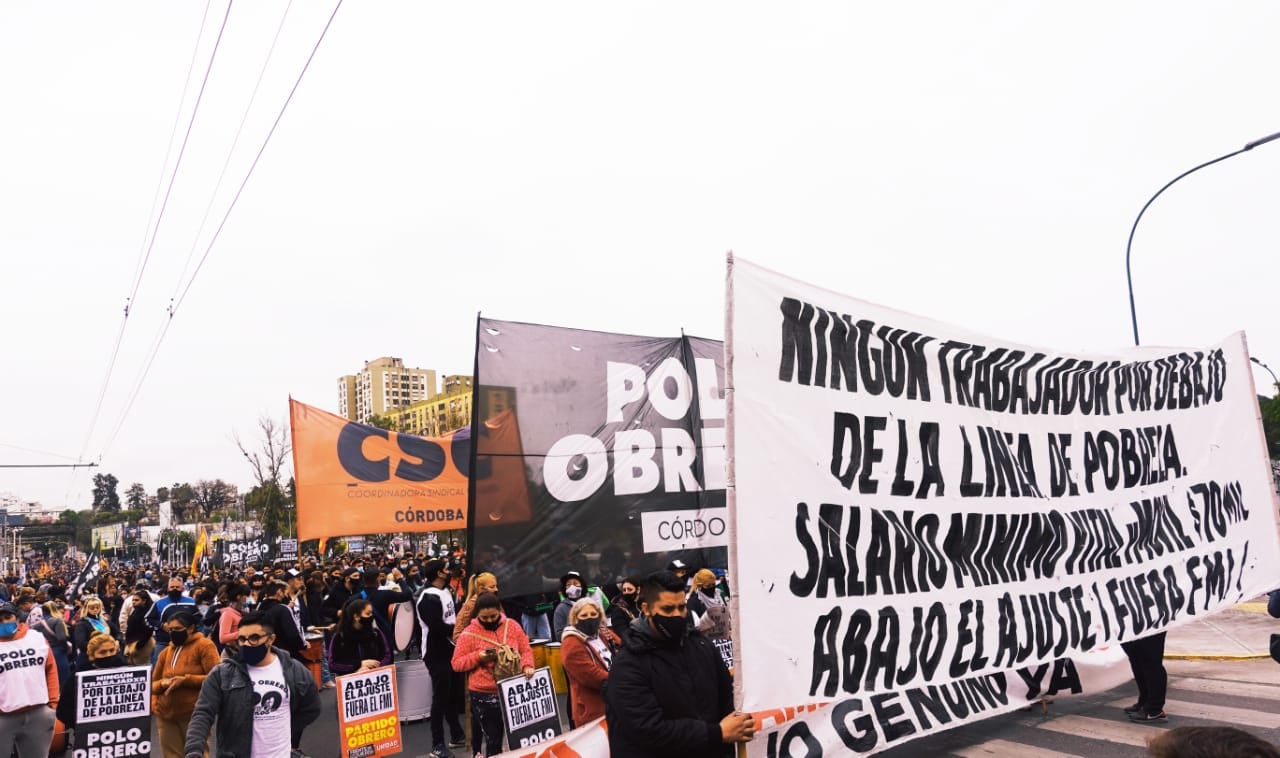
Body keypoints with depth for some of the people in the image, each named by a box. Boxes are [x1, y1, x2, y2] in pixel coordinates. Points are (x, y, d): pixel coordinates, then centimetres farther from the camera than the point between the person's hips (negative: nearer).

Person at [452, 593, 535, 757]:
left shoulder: (512, 626, 3)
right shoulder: (470, 633, -5)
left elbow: (526, 650, 7)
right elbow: (457, 663, -3)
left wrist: (527, 666, -13)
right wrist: (478, 657, -18)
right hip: (484, 695, -2)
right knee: (493, 739, 4)